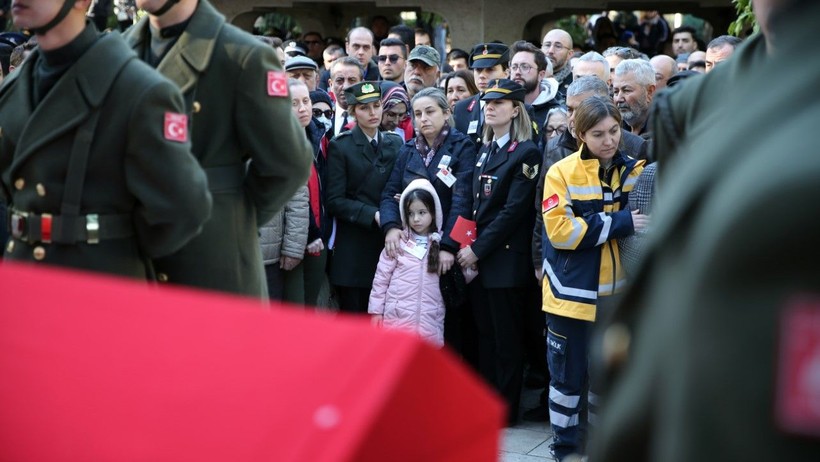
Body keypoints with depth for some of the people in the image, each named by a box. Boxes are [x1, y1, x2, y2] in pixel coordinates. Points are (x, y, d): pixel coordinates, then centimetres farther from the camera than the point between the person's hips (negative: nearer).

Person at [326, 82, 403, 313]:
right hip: (353, 249, -3)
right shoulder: (340, 146, 0)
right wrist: (373, 215, -15)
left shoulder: (395, 144, 13)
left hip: (389, 243, 4)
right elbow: (335, 201, -6)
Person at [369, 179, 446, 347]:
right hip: (398, 318, -2)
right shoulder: (397, 242, 0)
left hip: (430, 322, 2)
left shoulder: (442, 244, 5)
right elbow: (381, 278, 3)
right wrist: (376, 311, 2)